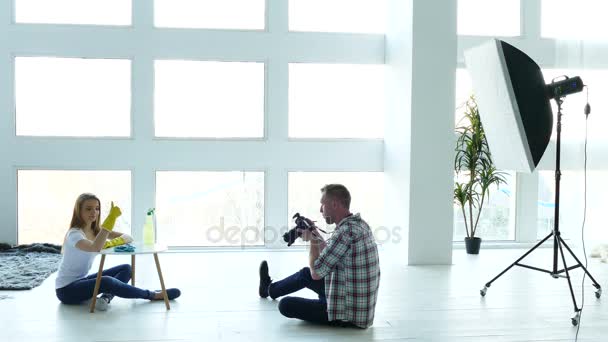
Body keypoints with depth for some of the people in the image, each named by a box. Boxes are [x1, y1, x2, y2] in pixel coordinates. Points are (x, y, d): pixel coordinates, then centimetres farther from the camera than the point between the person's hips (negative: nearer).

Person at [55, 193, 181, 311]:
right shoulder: (74, 234, -20)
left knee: (126, 269, -4)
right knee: (107, 281, -32)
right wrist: (111, 218, -42)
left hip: (81, 281, 8)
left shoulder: (96, 230, 4)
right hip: (66, 289, -8)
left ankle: (105, 298, -29)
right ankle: (152, 295, -17)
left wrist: (112, 243, -25)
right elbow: (96, 248, -41)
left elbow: (127, 238, -3)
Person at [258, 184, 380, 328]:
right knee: (305, 274, 25)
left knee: (286, 305, 1)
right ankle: (270, 289, 50)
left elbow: (316, 272, -20)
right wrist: (316, 236, 7)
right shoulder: (360, 224, 3)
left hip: (349, 314, -9)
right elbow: (328, 256, 19)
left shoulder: (346, 232, -28)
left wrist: (312, 240, -7)